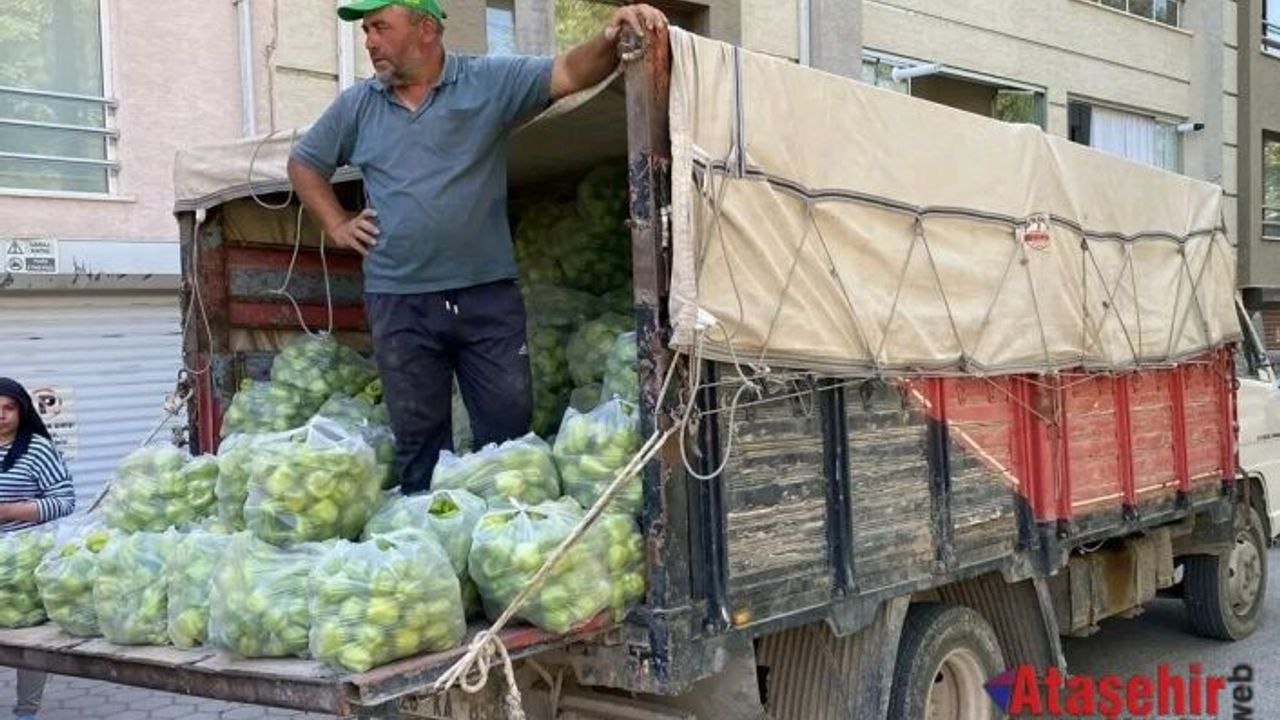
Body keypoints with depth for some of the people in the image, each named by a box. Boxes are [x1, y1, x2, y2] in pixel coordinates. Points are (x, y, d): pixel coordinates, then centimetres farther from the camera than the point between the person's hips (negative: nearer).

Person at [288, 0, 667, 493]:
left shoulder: (490, 81, -2)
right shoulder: (357, 105, 8)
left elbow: (569, 73, -13)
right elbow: (304, 163, 21)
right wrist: (337, 226, 9)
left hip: (488, 293, -2)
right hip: (399, 302, 2)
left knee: (509, 423, 4)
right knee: (418, 433, 9)